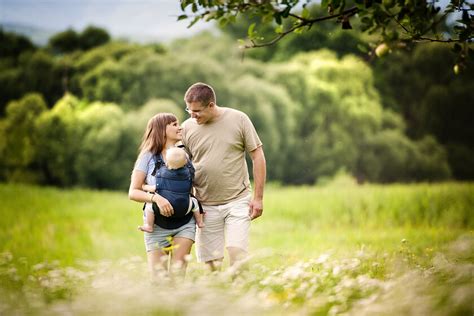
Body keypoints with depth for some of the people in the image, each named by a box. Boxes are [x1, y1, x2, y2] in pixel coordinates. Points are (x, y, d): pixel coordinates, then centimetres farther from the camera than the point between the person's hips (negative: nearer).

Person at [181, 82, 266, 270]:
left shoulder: (238, 119, -2)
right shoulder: (187, 128, 2)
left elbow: (257, 156, 2)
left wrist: (258, 197, -2)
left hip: (237, 201, -2)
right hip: (206, 206, 2)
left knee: (237, 251, -13)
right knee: (211, 264, -1)